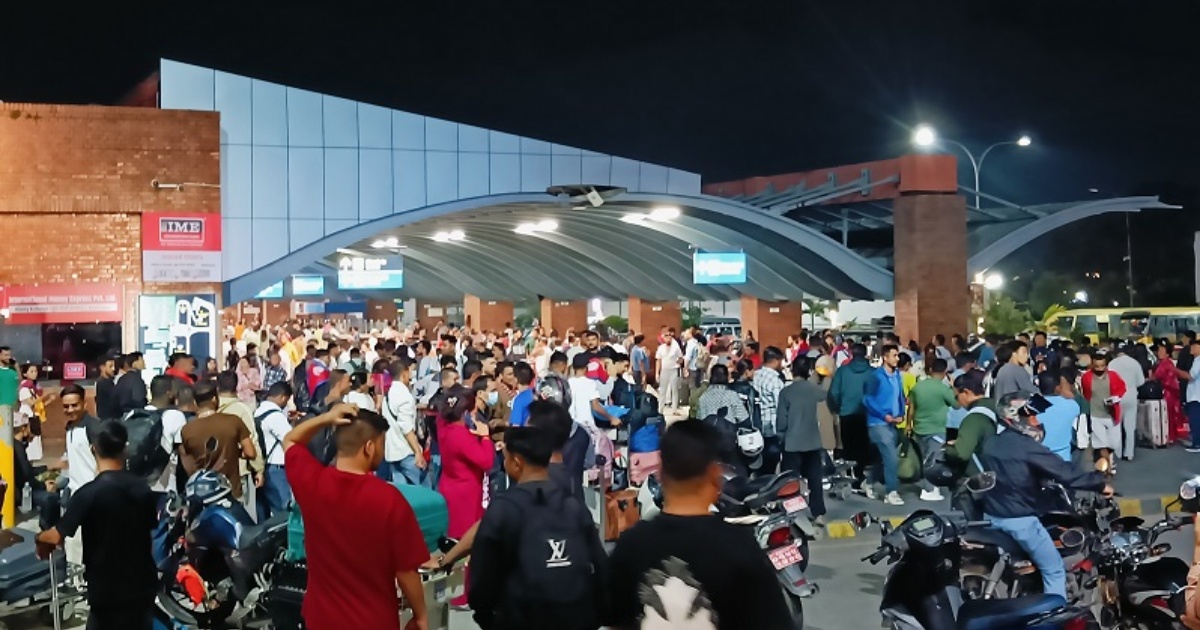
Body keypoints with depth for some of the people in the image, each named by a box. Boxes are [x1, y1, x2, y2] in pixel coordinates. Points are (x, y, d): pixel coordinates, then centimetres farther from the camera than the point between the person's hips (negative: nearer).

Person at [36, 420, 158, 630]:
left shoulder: (89, 494, -17)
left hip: (108, 590, -4)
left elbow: (57, 536, -14)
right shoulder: (142, 487, -1)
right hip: (142, 585, 5)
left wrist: (40, 538, 8)